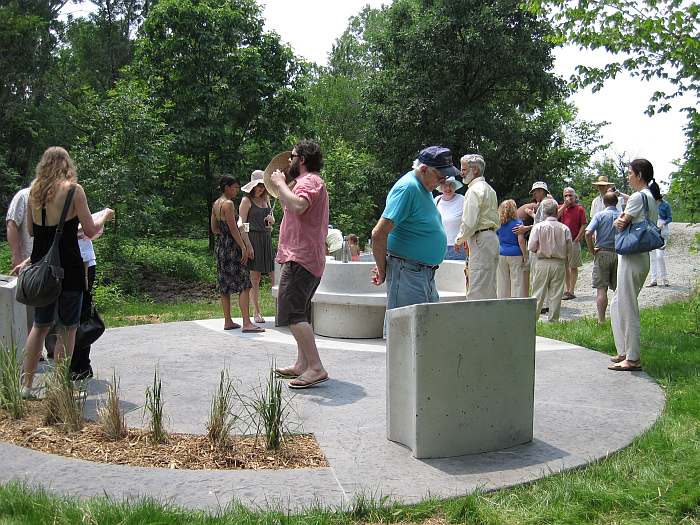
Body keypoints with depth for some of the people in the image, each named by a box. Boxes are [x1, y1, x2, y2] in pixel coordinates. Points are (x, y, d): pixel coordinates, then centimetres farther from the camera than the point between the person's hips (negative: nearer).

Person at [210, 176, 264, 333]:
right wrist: (243, 247, -15)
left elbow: (214, 228, 16)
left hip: (220, 246, 9)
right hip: (232, 247, -9)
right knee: (244, 285, -8)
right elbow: (233, 228, -17)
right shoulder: (228, 204, -14)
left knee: (225, 285, 10)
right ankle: (247, 323, -13)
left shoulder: (216, 204, 12)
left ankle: (228, 322, 15)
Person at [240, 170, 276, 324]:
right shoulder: (246, 201, -2)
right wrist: (248, 245, -16)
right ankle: (256, 312, 5)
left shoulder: (266, 200, 17)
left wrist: (271, 220, 1)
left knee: (274, 274, 0)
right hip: (253, 238, -6)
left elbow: (272, 221, 26)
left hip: (267, 239, 6)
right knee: (255, 277, -1)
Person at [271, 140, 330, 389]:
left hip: (300, 259, -12)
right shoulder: (312, 181, 24)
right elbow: (291, 210, 27)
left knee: (292, 314, -16)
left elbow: (298, 206, -32)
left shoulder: (309, 181, -11)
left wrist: (281, 184, -18)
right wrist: (280, 186, 25)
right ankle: (302, 365, 23)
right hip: (306, 258, 12)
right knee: (299, 314, 17)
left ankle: (316, 368, -18)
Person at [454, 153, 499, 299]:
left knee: (477, 291, -9)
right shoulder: (489, 189, 19)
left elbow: (469, 222, -19)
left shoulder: (474, 190, -12)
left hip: (480, 241, -10)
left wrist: (460, 239, -2)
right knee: (489, 288, 13)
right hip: (492, 237, 10)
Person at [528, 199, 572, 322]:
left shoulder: (538, 226, -8)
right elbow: (569, 249, 2)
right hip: (559, 264, 1)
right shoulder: (564, 228, -2)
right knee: (556, 295, 7)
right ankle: (553, 320, 11)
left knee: (538, 294, 4)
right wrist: (566, 263, 16)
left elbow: (531, 247, -8)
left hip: (542, 263, -1)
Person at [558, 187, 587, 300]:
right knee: (565, 266, 12)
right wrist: (564, 205, -8)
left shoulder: (579, 209, -1)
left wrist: (576, 240, -11)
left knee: (573, 267, 0)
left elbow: (583, 226, -5)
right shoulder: (561, 207, 11)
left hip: (573, 242, -5)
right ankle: (568, 289, 22)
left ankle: (571, 291, 3)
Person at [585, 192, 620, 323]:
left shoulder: (599, 215, -4)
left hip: (602, 253, -3)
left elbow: (588, 233, -17)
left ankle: (601, 320, -3)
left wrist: (591, 250, -6)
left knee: (601, 289, -1)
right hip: (619, 254, 3)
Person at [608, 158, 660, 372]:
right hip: (642, 256, 10)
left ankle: (633, 359, 1)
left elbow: (622, 224, -13)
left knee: (628, 308, -4)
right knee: (617, 305, 17)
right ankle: (625, 351, 23)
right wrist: (620, 221, -3)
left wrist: (620, 220, 5)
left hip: (633, 258, -10)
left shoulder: (638, 197, -15)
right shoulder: (651, 198, 17)